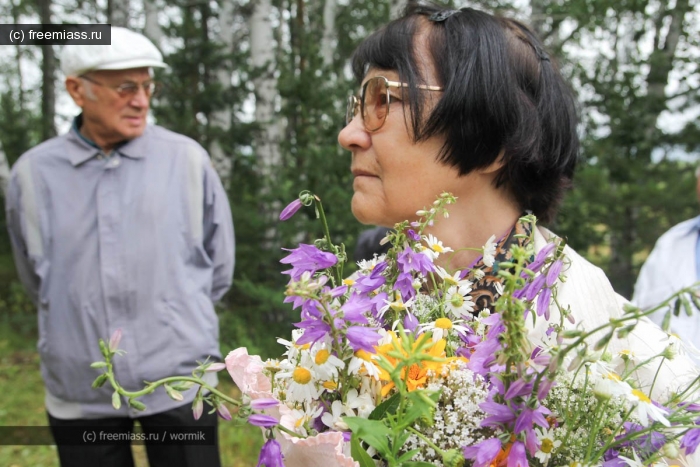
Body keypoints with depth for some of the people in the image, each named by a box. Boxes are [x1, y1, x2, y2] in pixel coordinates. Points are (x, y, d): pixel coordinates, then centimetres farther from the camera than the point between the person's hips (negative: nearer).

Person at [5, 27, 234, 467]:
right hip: (79, 393, 1)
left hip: (179, 382, -1)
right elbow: (37, 279, 13)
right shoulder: (34, 173, -2)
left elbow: (219, 265, 7)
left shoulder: (187, 158, -5)